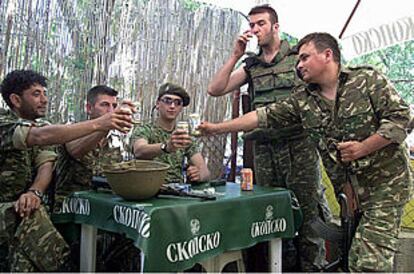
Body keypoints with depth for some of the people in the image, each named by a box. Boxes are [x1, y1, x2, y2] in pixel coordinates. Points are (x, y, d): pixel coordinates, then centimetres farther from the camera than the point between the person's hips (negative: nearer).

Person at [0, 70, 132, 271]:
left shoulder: (41, 126, 9)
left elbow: (46, 164, -7)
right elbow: (41, 137, -35)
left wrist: (35, 192, -29)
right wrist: (98, 124, -42)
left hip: (20, 206, 6)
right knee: (31, 218, -30)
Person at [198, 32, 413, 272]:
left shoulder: (368, 80, -5)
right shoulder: (302, 99, 6)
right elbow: (264, 116, 4)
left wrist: (363, 148, -18)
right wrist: (217, 128, 2)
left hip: (385, 181, -4)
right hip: (349, 186, 4)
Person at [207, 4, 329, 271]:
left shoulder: (298, 57, 4)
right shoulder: (251, 66, 15)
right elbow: (215, 90, 5)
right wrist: (236, 55, 1)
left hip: (299, 145, -4)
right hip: (264, 149, 4)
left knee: (309, 210, -2)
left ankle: (313, 266, 11)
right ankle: (285, 266, 25)